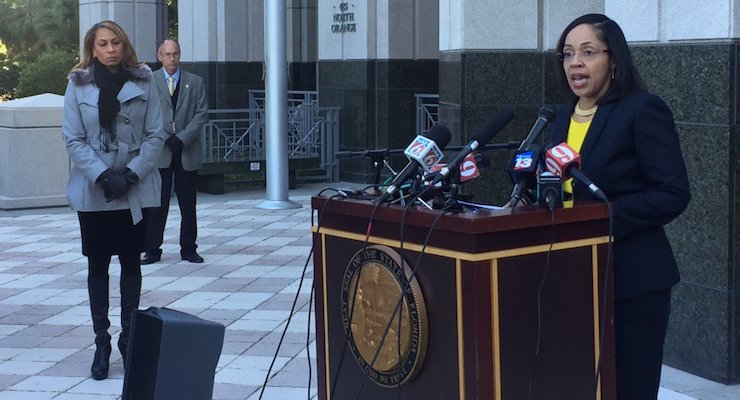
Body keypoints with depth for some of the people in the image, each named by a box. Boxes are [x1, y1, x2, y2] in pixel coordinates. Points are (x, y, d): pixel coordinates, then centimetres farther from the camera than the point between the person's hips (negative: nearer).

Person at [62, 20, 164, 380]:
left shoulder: (143, 82, 0)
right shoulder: (78, 85, -1)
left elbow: (155, 135, -1)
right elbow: (73, 140, -3)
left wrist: (131, 175, -12)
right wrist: (104, 176, -14)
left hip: (136, 189, 0)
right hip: (92, 190, 0)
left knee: (131, 263, 8)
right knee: (97, 265, 5)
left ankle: (128, 337, 18)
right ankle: (102, 342, 12)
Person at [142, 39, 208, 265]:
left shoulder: (195, 83, 9)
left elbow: (201, 114, 2)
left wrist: (182, 138, -10)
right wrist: (164, 139, -11)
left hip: (188, 152, 2)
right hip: (160, 152, -1)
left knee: (188, 205, 6)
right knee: (157, 204, -1)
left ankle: (188, 250, 15)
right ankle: (152, 250, 6)